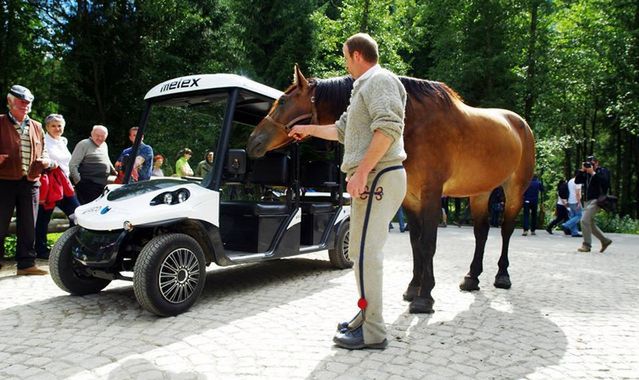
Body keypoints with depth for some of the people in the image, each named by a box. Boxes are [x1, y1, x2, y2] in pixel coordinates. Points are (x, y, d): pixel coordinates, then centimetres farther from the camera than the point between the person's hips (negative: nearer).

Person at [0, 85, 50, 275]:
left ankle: (26, 263, 15)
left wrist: (44, 160, 1)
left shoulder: (36, 127, 16)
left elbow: (43, 152, 22)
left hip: (30, 182, 4)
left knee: (28, 226, 7)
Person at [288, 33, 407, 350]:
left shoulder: (379, 80, -6)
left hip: (377, 177, -11)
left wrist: (361, 172, -26)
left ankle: (373, 333, -3)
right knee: (363, 252, 14)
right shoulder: (364, 88, 26)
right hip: (370, 179, 11)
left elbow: (389, 128, -22)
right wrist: (308, 129, 44)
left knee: (365, 252, -11)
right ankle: (366, 318, 25)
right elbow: (342, 130, 37)